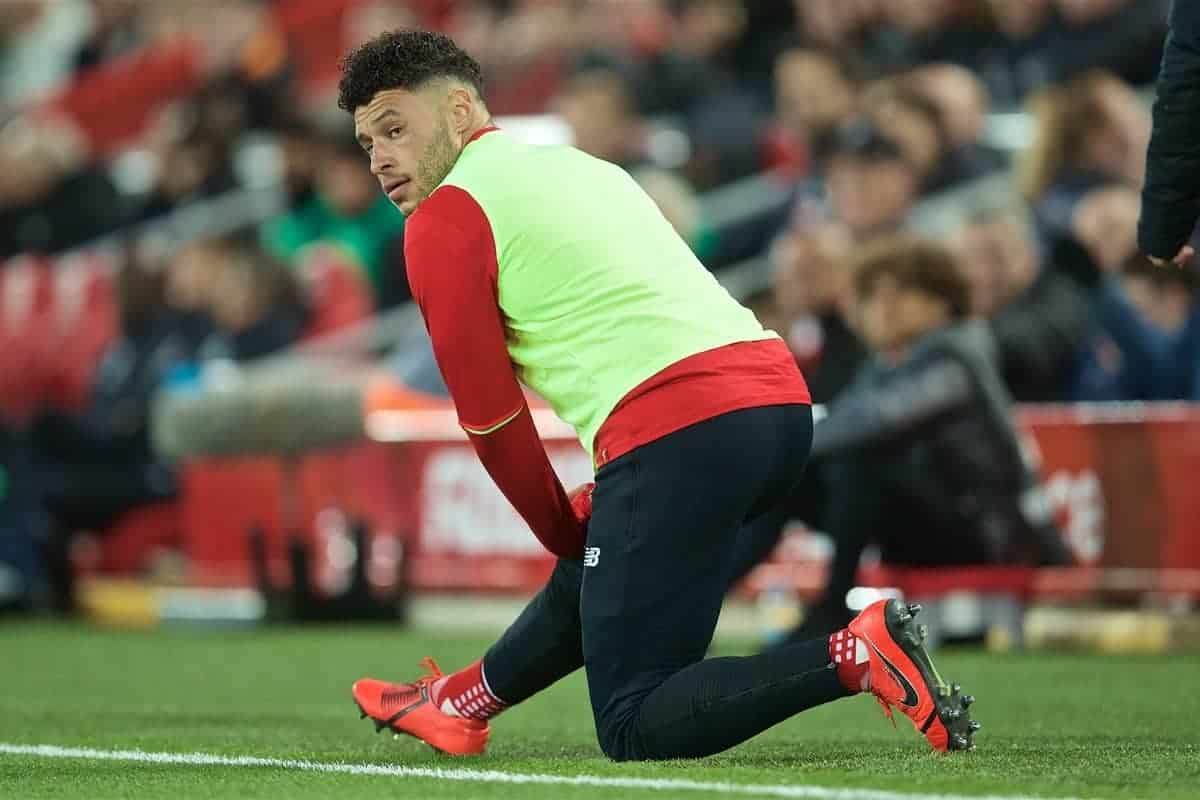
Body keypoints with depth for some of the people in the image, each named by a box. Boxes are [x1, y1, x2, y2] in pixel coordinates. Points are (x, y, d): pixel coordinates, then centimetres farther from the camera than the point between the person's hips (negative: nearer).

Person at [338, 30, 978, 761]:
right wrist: (595, 511, 28)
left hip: (681, 432, -9)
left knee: (636, 730, -6)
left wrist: (566, 535, 18)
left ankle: (857, 657, -21)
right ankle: (464, 701, 51)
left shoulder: (444, 220, 3)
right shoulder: (577, 165, 29)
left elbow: (492, 420, 5)